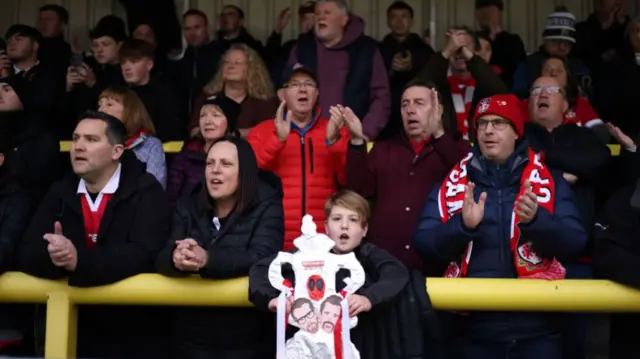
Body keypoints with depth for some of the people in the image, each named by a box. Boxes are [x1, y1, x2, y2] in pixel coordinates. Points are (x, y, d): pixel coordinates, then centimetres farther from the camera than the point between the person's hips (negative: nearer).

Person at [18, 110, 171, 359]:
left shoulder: (145, 191, -11)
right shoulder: (60, 192, 5)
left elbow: (143, 254, -23)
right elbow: (26, 253, -3)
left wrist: (79, 260, -34)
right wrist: (53, 255, -25)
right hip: (74, 329, 4)